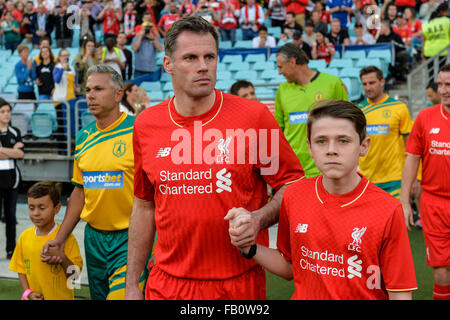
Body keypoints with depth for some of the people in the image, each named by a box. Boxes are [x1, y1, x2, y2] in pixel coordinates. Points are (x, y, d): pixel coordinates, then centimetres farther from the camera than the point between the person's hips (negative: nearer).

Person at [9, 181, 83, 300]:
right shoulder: (25, 236, 5)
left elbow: (75, 275, -7)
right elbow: (21, 269, 12)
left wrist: (63, 259, -23)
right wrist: (28, 292, 0)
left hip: (60, 297, -3)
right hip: (33, 298, 3)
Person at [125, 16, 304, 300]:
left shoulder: (254, 116, -10)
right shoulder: (146, 125, 0)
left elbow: (293, 183, -2)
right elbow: (144, 206, 8)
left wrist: (258, 219, -21)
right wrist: (132, 284, 9)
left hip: (239, 283, -2)